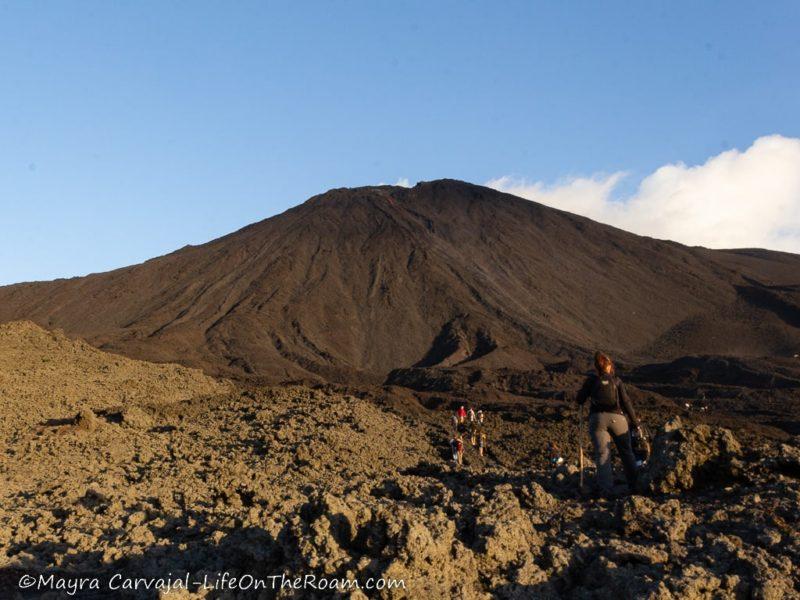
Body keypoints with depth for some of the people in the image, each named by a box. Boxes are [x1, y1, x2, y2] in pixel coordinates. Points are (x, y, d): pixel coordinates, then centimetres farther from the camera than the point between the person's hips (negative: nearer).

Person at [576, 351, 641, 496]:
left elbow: (579, 400, 8)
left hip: (597, 419, 0)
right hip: (617, 418, 1)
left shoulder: (591, 380, 7)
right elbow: (626, 403, 2)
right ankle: (634, 486, 17)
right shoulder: (617, 381, 7)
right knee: (626, 452, 14)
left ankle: (606, 489, -14)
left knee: (602, 454, -3)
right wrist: (636, 424, 4)